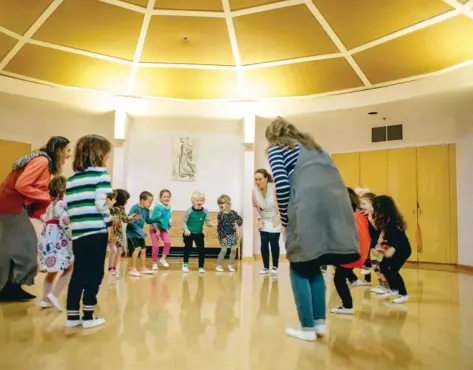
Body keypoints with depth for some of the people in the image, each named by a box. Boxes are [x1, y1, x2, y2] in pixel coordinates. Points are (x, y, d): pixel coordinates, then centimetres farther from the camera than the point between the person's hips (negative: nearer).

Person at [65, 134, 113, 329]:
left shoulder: (72, 178, 14)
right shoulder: (100, 173, -5)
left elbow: (69, 206, 10)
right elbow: (100, 203, -15)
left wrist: (78, 223, 14)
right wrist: (109, 223, -3)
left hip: (77, 233, 6)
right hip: (96, 231, -6)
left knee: (78, 274, 13)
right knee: (95, 274, 5)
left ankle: (72, 316, 20)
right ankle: (88, 317, 11)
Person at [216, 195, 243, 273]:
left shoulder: (233, 213, 0)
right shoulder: (220, 214, -9)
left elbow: (240, 219, 11)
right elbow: (219, 227, -10)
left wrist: (237, 224, -10)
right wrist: (222, 236, -14)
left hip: (232, 235, 4)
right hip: (224, 235, -4)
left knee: (234, 249, 3)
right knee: (224, 250, -4)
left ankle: (230, 265, 20)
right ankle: (219, 265, 11)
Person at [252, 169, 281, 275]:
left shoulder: (274, 188, -25)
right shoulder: (254, 191, -12)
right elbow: (254, 206, 3)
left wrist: (279, 216, -20)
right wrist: (259, 219, -6)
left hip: (275, 220, -3)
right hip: (264, 221, 3)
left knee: (274, 243, -1)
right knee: (264, 243, -1)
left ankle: (275, 266, 16)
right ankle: (266, 267, 11)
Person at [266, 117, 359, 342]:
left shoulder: (276, 148, 13)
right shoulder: (312, 145, 32)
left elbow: (282, 185, -4)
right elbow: (330, 176, 21)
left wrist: (285, 221, 6)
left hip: (310, 207, -6)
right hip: (336, 203, 6)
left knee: (300, 270, 11)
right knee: (314, 267, 21)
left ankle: (307, 328, 15)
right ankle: (320, 322, 24)